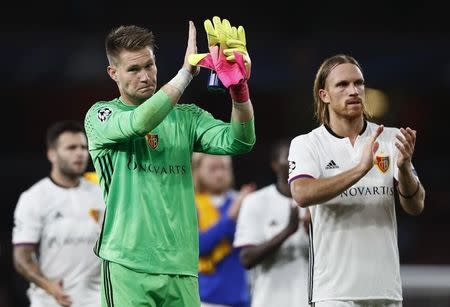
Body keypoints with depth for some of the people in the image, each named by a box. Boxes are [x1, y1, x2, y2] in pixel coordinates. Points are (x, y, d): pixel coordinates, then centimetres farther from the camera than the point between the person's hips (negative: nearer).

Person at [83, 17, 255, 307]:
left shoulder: (185, 117, 13)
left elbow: (238, 141, -2)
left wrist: (239, 90, -21)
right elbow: (139, 122, -18)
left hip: (181, 266, 4)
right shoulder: (100, 116, 4)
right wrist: (187, 71, -18)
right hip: (128, 264, -3)